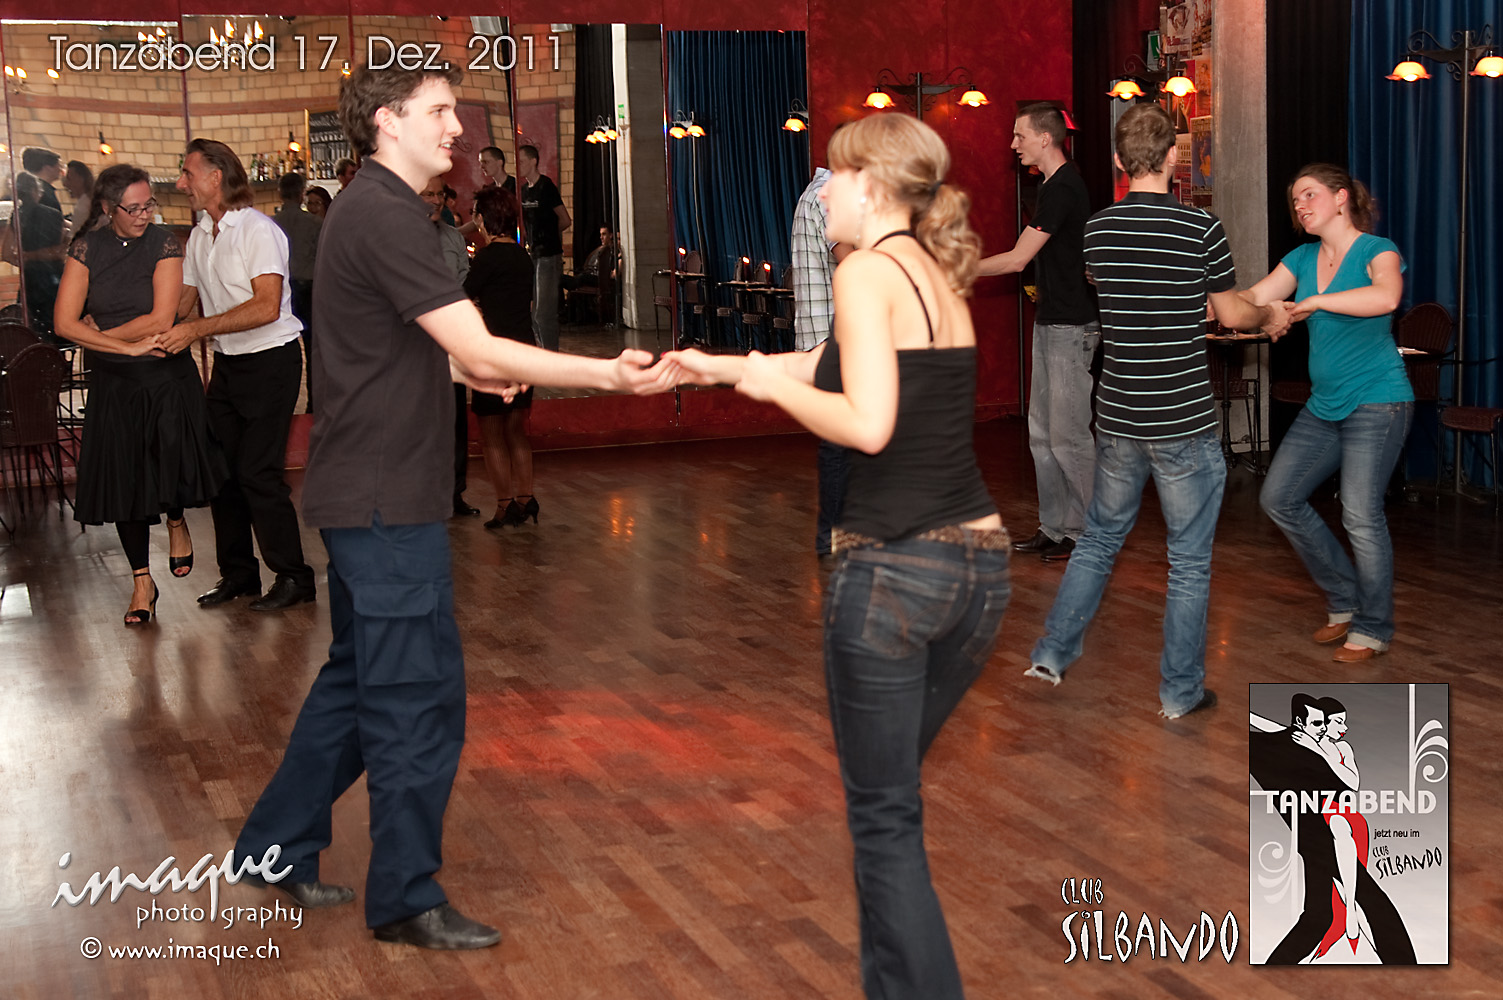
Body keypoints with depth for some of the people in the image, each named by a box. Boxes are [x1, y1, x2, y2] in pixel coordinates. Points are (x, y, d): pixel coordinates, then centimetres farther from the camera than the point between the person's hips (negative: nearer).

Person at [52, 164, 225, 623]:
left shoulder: (164, 244, -5)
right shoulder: (87, 249, -2)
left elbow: (161, 320, -13)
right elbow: (65, 322, -9)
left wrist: (100, 334, -7)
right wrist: (130, 346, -14)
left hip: (167, 378, -2)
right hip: (112, 383, 2)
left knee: (171, 462, -13)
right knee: (123, 478, 4)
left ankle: (176, 520, 25)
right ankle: (143, 581, 19)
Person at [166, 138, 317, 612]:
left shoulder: (258, 230, -15)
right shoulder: (200, 236, 11)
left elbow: (267, 307, -24)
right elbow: (184, 301, 16)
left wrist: (199, 329, -24)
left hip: (271, 361, -8)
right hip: (227, 364, 8)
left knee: (258, 473, -9)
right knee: (222, 470, 8)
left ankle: (292, 576, 2)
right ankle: (237, 573, 20)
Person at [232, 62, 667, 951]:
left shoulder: (371, 210, 15)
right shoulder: (385, 217, -18)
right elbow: (481, 352, -24)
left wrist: (466, 368, 11)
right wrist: (610, 374, -25)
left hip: (368, 497, 11)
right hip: (387, 501, -11)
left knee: (360, 677, 20)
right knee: (419, 695, -3)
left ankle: (278, 847, 31)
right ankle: (406, 900, 8)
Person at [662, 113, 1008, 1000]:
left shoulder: (867, 270, -9)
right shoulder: (941, 276, 15)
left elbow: (867, 424, -19)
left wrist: (770, 384, -4)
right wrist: (719, 366, 32)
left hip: (894, 569, -8)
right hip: (980, 564, 8)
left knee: (885, 820, 4)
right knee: (890, 792, 22)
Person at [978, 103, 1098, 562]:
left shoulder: (1062, 189, -17)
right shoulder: (1057, 183, 15)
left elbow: (1017, 259, -17)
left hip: (1070, 327, -11)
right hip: (1051, 322, 11)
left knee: (1068, 436, -6)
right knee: (1042, 433, 12)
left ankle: (1085, 534, 1)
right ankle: (1054, 528, 19)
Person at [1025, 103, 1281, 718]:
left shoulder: (1096, 230, 0)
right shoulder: (1201, 229, -12)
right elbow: (1232, 314, 0)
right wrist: (1271, 315, 25)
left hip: (1118, 420, 4)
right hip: (1185, 425, -4)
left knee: (1099, 539, 22)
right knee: (1189, 563, 8)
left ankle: (1053, 653, 27)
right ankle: (1180, 691, 14)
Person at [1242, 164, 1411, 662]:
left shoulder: (1377, 251, -9)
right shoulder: (1302, 258, 11)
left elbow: (1386, 297, -31)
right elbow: (1252, 299, 2)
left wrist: (1315, 301, -26)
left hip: (1376, 402, -8)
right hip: (1324, 405, 8)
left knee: (1361, 515, -10)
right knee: (1279, 497, 6)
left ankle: (1373, 628, 7)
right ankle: (1345, 599, 20)